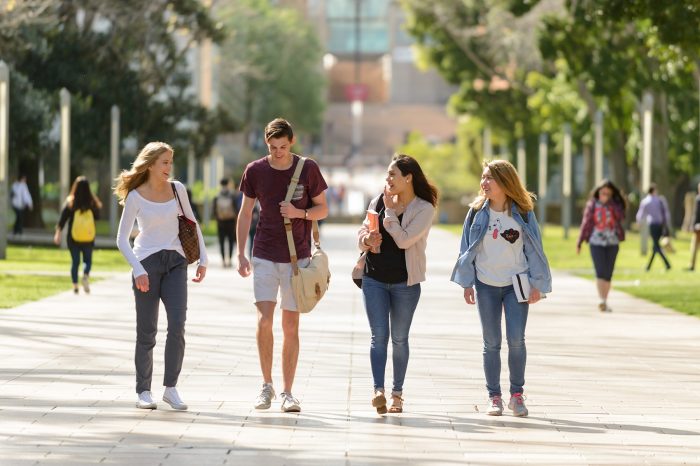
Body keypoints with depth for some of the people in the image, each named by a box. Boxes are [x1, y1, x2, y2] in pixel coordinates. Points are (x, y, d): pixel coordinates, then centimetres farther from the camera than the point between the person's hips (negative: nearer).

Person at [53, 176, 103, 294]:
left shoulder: (70, 202, -7)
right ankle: (86, 275, -16)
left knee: (75, 261, 11)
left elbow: (63, 218, -12)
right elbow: (97, 217, 4)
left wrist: (58, 232, -13)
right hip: (89, 238, 0)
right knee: (88, 260, 13)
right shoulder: (92, 203, -7)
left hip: (73, 237, 0)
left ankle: (75, 285, 5)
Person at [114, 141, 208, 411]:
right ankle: (143, 391, 9)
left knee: (177, 325, -11)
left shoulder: (177, 190, 4)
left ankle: (170, 388, -2)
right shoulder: (135, 197, -5)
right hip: (147, 262, -2)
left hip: (175, 262, 2)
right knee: (147, 331, 0)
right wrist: (138, 270, -15)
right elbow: (122, 239, -4)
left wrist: (202, 259, 9)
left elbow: (192, 224, 15)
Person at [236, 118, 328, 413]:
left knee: (291, 326, 3)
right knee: (264, 320, -13)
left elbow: (323, 209, 5)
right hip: (264, 256, 0)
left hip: (297, 257, 0)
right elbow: (245, 213, 8)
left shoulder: (308, 169, -4)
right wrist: (241, 255, 3)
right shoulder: (255, 171, -1)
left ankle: (288, 393, 9)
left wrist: (299, 212, -15)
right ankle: (267, 385, 4)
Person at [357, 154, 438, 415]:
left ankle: (397, 393, 16)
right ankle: (378, 390, -16)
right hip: (374, 279, 2)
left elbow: (404, 240, -18)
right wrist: (367, 240, -12)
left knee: (400, 338, 7)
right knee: (379, 335, -7)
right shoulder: (378, 202, 6)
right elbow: (362, 232, 11)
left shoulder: (424, 209, -8)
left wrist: (390, 211, -13)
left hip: (405, 282, -2)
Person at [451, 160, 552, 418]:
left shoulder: (522, 213, -1)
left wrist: (537, 285, -1)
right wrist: (467, 284, 2)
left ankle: (517, 394, 3)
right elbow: (468, 249, 6)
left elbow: (533, 249, 3)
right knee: (491, 343, 4)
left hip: (516, 285, -1)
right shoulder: (477, 212, 1)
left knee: (516, 339, -10)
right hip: (486, 285, 1)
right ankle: (494, 397, 11)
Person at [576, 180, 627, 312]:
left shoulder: (616, 205, 5)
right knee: (600, 272, -16)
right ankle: (602, 301, -26)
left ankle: (604, 303, 16)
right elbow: (586, 223, 5)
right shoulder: (592, 204, 2)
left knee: (608, 274, 6)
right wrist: (579, 242, 6)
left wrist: (611, 203, -14)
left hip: (612, 243, 2)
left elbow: (621, 217, -14)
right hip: (596, 243, -2)